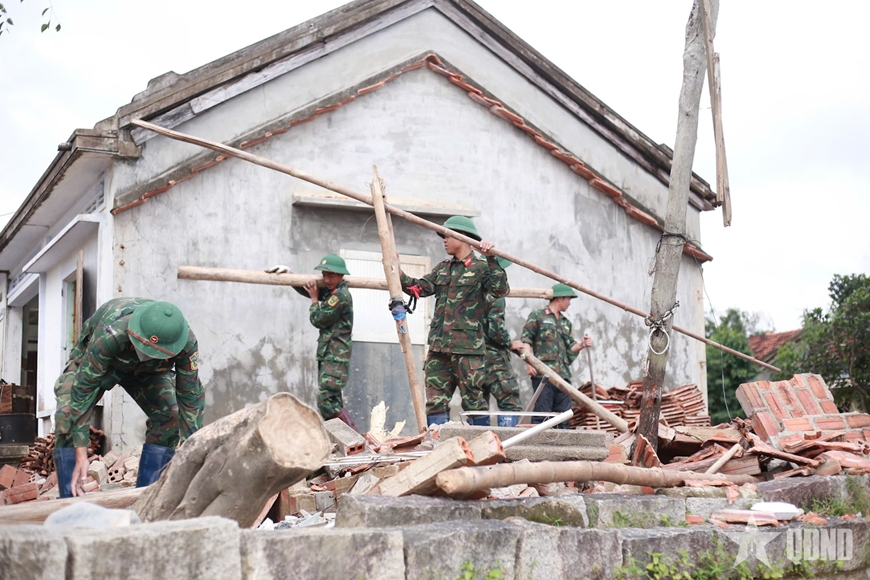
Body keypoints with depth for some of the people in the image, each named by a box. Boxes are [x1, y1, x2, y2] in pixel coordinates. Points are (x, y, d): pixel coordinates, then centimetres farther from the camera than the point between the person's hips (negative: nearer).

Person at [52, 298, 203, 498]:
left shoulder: (187, 343, -36)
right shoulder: (109, 336, -46)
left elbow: (190, 398, -26)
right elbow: (84, 388, -40)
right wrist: (81, 456, -41)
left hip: (147, 370, 2)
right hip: (92, 360, -2)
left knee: (169, 417, -16)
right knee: (68, 418, -22)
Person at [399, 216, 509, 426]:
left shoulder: (480, 267, -1)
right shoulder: (443, 268, 19)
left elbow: (500, 290, -16)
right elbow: (419, 288, 11)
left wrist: (491, 259, -21)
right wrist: (398, 272, 0)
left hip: (467, 347, -7)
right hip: (439, 346, 7)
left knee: (473, 400, -4)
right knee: (435, 400, 4)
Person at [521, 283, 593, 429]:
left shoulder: (566, 323, 24)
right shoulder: (537, 316, 4)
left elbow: (570, 349, 22)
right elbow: (525, 339, -4)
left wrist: (581, 345, 1)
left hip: (563, 374, 7)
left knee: (564, 414, 4)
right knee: (542, 413, -10)